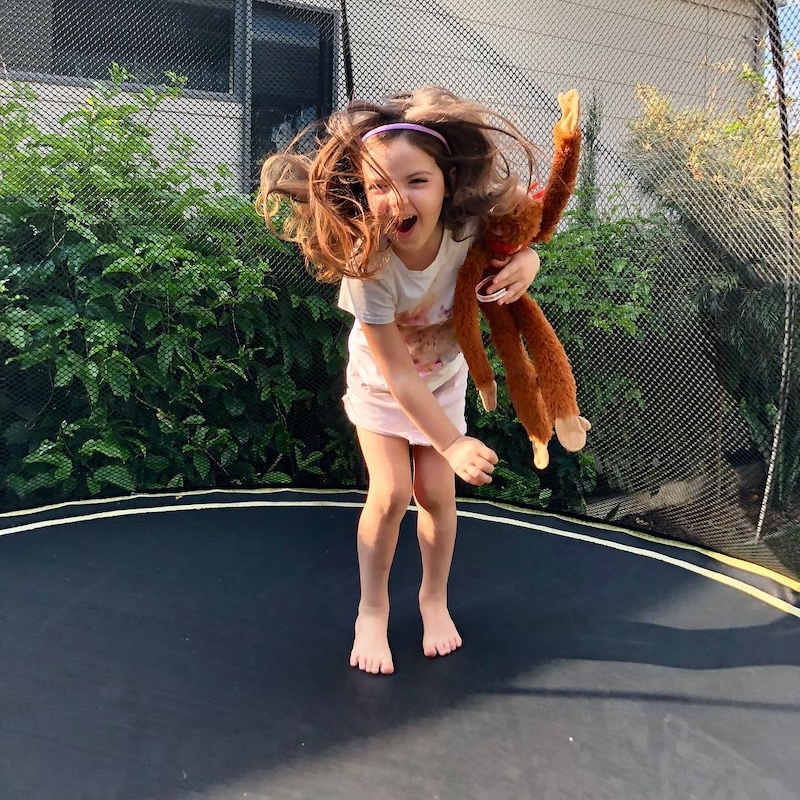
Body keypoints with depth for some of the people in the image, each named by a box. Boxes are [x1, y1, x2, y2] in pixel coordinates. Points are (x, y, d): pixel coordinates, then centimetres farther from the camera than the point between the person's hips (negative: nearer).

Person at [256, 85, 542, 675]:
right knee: (391, 493, -12)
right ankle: (372, 610, 13)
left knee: (436, 493, -2)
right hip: (380, 383, -2)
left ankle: (435, 597, 26)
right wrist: (452, 444, -30)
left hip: (443, 376, 2)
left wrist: (526, 260, -28)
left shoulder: (470, 223, -29)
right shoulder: (366, 266, -36)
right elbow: (397, 375, -31)